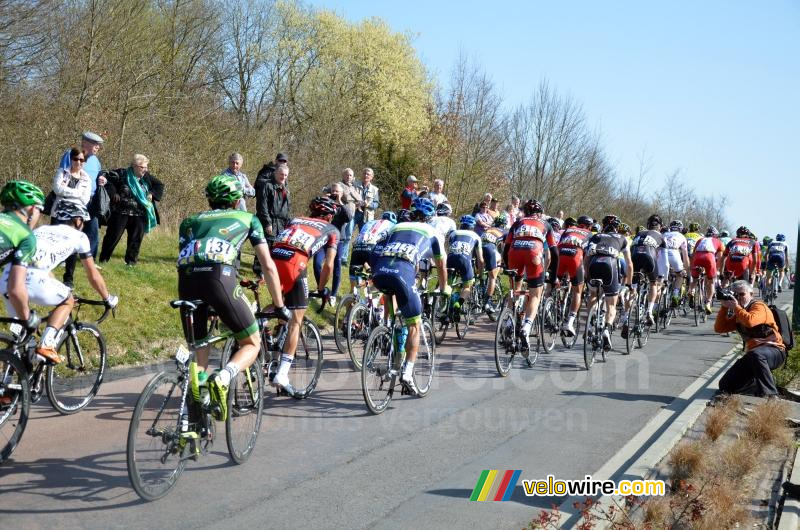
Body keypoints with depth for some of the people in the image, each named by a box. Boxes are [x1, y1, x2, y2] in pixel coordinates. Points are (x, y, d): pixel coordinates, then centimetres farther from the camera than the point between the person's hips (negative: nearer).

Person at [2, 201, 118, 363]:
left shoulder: (42, 229, 34)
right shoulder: (79, 236, 20)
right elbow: (93, 275, 26)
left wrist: (59, 289, 58)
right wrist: (108, 299, 41)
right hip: (32, 280, -5)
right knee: (68, 301, 22)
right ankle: (46, 345, 5)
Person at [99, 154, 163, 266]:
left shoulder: (147, 177, 6)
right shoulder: (122, 174, -7)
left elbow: (160, 185, 16)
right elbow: (106, 178, -6)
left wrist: (152, 194, -1)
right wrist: (113, 193, -12)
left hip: (139, 215, 4)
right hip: (121, 213, -3)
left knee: (136, 239, 4)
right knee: (113, 236, 2)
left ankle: (131, 261, 16)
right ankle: (103, 259, 14)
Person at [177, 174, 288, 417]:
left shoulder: (190, 221, 34)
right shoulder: (247, 218, 27)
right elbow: (268, 266, 24)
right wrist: (279, 306, 31)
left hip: (186, 278, 4)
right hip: (220, 276, -3)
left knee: (200, 352, 19)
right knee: (252, 344, 11)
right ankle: (222, 378, -17)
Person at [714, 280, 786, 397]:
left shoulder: (758, 306, -8)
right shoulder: (738, 314, 14)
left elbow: (750, 321, -31)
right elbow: (719, 328, 6)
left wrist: (735, 306, -18)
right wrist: (724, 307, -2)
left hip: (774, 351, -7)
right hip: (752, 356, 7)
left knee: (755, 354, -44)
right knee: (725, 386, -2)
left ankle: (770, 395, -35)